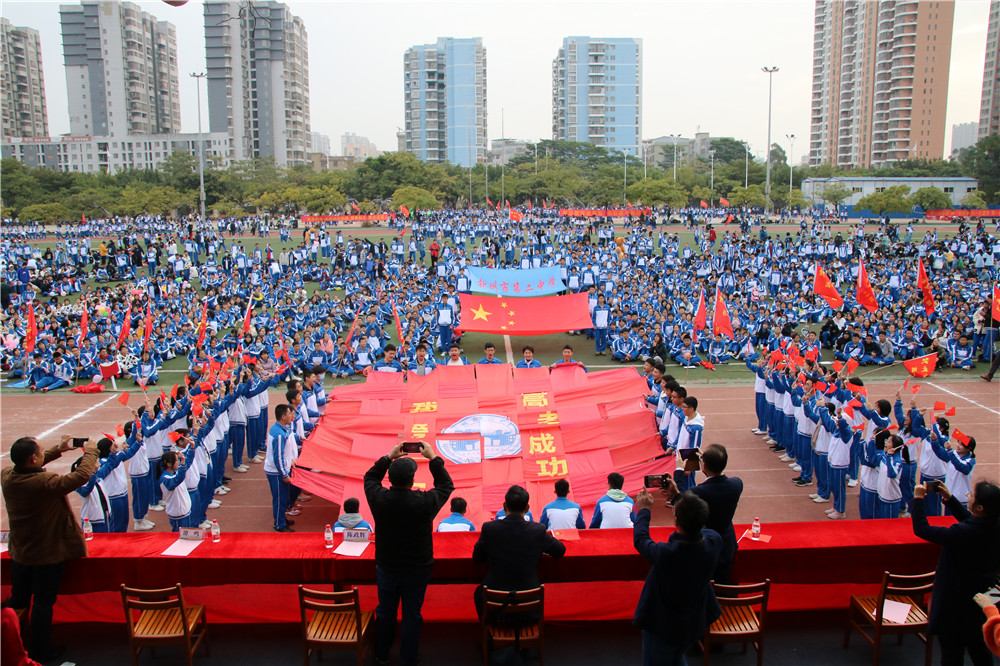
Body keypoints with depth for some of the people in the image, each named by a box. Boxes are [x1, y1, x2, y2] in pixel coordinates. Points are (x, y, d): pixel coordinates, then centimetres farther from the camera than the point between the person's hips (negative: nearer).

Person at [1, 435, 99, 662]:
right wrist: (90, 451, -12)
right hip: (47, 554, -6)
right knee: (43, 603, 8)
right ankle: (41, 652, 21)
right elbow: (81, 476, -27)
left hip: (19, 552, 7)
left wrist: (58, 450, 8)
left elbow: (28, 468, 8)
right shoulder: (45, 483, -32)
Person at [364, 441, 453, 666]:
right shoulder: (425, 502, -26)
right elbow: (446, 485, -6)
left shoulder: (379, 499, -21)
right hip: (417, 570, -2)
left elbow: (370, 477, 2)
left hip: (386, 569, 2)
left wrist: (389, 456, 4)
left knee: (385, 613, 22)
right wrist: (433, 458, -1)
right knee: (412, 615, 16)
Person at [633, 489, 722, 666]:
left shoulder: (665, 554, -41)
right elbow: (699, 527, 1)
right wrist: (677, 496, 13)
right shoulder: (714, 540, -26)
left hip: (662, 626, -5)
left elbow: (640, 540, -17)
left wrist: (644, 510, -1)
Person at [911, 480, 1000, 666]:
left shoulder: (963, 533, -35)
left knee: (952, 651, 11)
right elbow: (969, 518, 10)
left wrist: (918, 499, -18)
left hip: (957, 601, -7)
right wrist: (949, 498, 11)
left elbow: (922, 529, -27)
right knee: (976, 643, 29)